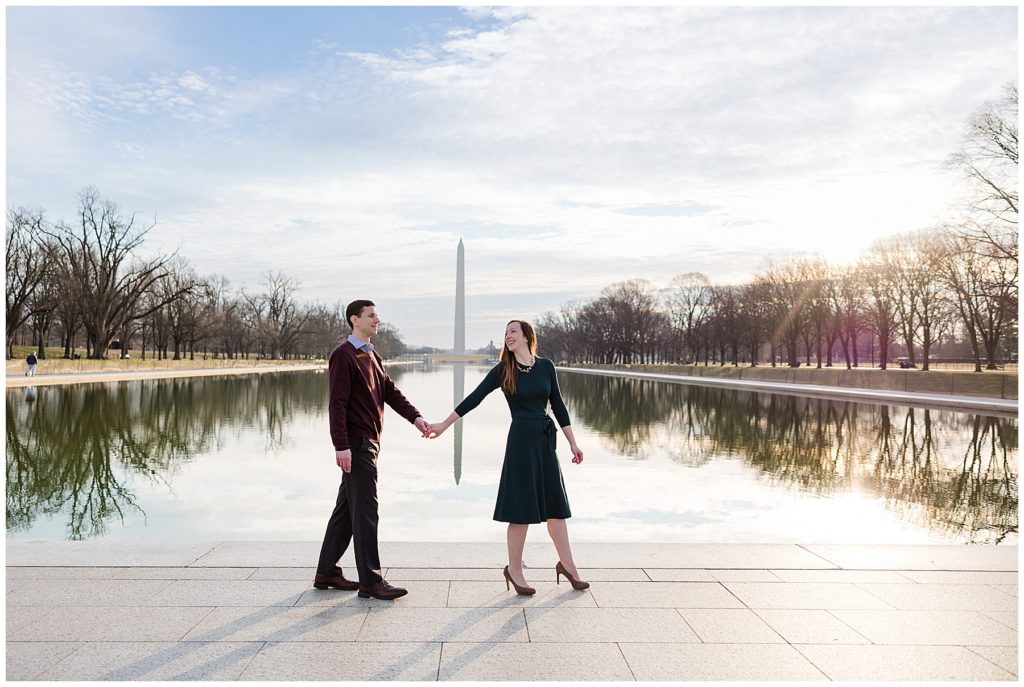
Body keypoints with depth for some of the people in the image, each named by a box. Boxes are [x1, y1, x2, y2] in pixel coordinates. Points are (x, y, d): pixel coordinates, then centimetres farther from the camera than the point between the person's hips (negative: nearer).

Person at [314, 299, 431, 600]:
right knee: (365, 510, -5)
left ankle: (326, 572, 23)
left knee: (347, 508, 14)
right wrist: (341, 445, -22)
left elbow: (390, 391, 12)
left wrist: (415, 417, -2)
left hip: (369, 441, 9)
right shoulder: (343, 355, -11)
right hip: (356, 443, -9)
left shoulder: (372, 356, 18)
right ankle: (370, 580, 2)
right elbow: (337, 403, -17)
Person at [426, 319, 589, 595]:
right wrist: (444, 425, -3)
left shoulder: (546, 366, 5)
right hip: (521, 440, -3)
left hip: (547, 439, 3)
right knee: (522, 508, 1)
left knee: (555, 505, 10)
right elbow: (474, 399, -2)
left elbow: (558, 405, 9)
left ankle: (567, 564, 24)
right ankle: (514, 569, 16)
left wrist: (572, 442, 9)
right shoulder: (502, 370, -2)